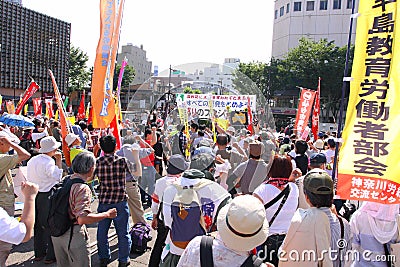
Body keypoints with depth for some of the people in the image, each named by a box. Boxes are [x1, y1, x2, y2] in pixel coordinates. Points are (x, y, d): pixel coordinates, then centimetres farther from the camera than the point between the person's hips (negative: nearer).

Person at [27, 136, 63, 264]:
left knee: (38, 224, 18)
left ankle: (39, 253, 30)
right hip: (47, 196, -8)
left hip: (34, 195, 8)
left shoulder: (31, 161, 6)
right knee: (50, 225, 3)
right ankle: (50, 256, 12)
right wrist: (59, 160, -20)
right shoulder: (48, 162, -19)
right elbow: (58, 177, -27)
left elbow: (29, 178, 11)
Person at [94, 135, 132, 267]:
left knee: (102, 232, 19)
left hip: (103, 202, 2)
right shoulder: (122, 161, -9)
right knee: (123, 233, 11)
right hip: (120, 202, -2)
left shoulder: (97, 162, -5)